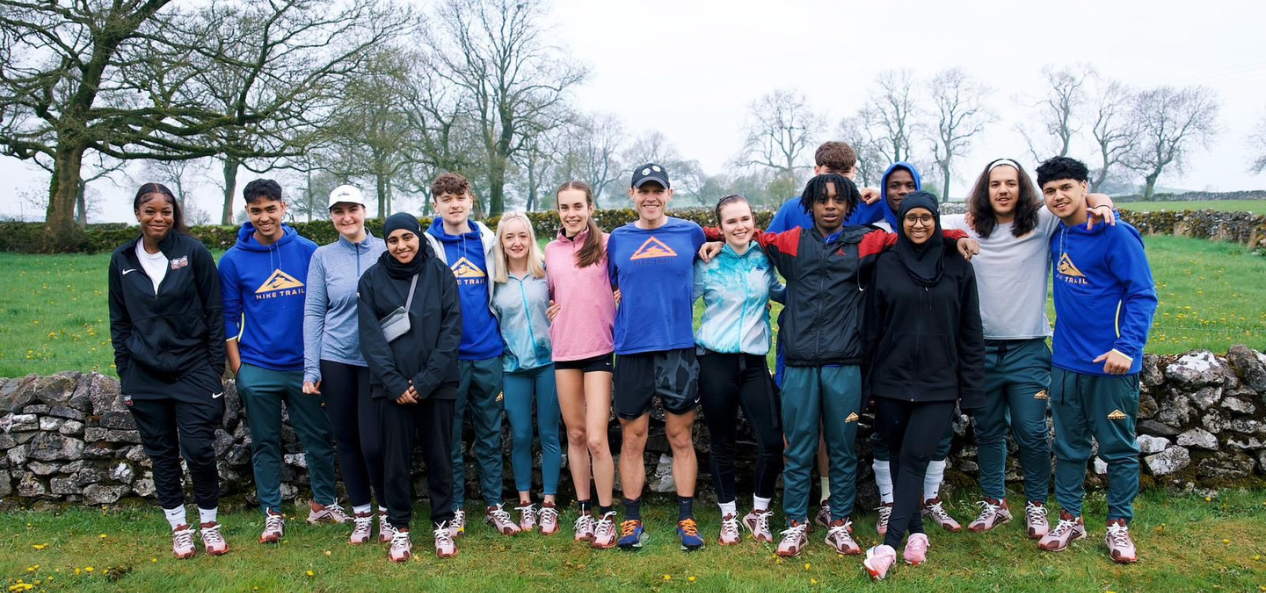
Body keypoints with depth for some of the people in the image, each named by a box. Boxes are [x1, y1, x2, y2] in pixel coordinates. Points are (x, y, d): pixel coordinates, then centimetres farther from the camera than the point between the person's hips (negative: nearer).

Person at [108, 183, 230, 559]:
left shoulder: (193, 252, -5)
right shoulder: (122, 260, 4)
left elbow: (215, 313, -3)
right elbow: (119, 322, 10)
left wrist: (216, 369, -5)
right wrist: (125, 377, 7)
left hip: (193, 370, -3)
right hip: (145, 376, 3)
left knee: (199, 450, -3)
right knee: (161, 454, 10)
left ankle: (209, 522, 17)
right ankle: (179, 527, 23)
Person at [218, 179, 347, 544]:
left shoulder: (308, 252, -1)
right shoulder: (233, 260, -1)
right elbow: (229, 318, 2)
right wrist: (237, 368, -3)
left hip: (304, 366, 1)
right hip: (257, 370, 0)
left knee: (319, 439, 8)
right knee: (266, 444, 10)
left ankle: (323, 504, 26)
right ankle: (272, 514, 23)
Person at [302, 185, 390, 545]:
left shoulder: (386, 251, -1)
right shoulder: (323, 256, 3)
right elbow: (314, 313, 2)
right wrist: (311, 368, -3)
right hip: (336, 359, 2)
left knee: (373, 442, -5)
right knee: (345, 440, 10)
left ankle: (386, 512, 18)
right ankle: (361, 514, 26)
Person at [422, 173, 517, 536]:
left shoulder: (488, 241, 7)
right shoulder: (427, 246, -1)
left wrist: (499, 330, 10)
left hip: (487, 352, 2)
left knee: (490, 434, 9)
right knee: (450, 436, 7)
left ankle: (494, 505, 19)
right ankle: (455, 508, 18)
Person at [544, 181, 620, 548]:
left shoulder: (605, 243, -4)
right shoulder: (551, 250, 9)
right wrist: (551, 310, 7)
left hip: (599, 349, -4)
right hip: (564, 349, 4)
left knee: (596, 438, -8)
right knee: (575, 435, 11)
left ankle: (605, 516, 7)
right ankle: (584, 511, 23)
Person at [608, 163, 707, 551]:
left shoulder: (691, 234, 4)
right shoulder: (618, 239, 8)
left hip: (679, 348, -1)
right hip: (631, 349, 1)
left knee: (681, 437, 6)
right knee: (633, 438, 7)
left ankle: (687, 519, 17)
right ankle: (632, 520, 18)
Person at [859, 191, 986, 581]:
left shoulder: (958, 268, 3)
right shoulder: (885, 265, 3)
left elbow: (970, 333, 4)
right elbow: (872, 326, 4)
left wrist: (971, 389, 1)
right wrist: (866, 382, 2)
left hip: (938, 385, -1)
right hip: (891, 382, 2)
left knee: (914, 459, -9)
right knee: (901, 458, 8)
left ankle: (890, 544, -8)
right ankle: (916, 533, 22)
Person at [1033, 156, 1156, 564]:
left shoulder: (1115, 234, -12)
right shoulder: (1056, 236, 6)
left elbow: (1142, 294, -14)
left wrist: (1128, 346, -25)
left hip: (1111, 363, -6)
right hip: (1066, 361, 6)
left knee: (1118, 448, 7)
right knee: (1069, 446, 13)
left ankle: (1118, 526, 21)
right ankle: (1070, 519, 26)